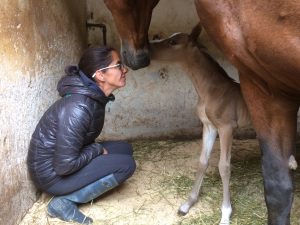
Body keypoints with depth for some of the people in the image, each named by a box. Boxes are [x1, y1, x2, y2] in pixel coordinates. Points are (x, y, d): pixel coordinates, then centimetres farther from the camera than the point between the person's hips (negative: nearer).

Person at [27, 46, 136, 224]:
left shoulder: (94, 96, -2)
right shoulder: (78, 108, -30)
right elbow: (65, 165, -28)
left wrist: (97, 149, -1)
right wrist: (97, 149, -15)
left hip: (63, 158, 9)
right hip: (52, 173, -9)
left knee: (124, 149, 9)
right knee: (126, 165, -14)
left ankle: (72, 191, 6)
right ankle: (64, 202, -7)